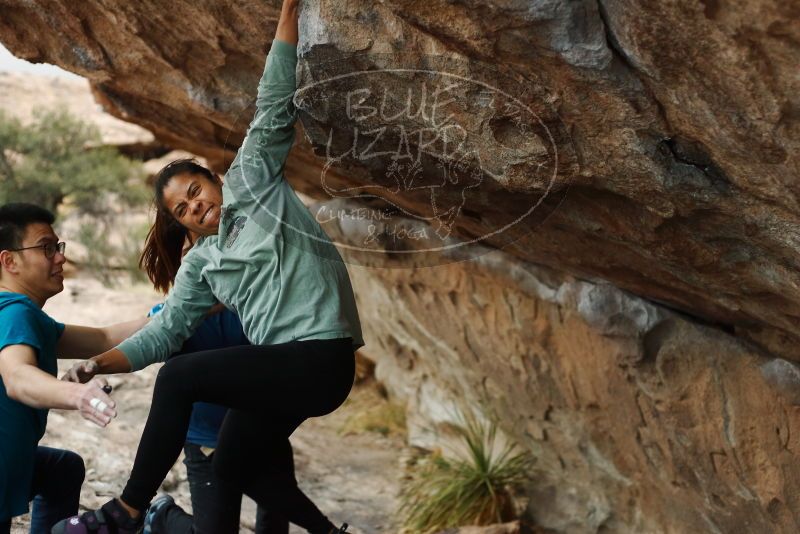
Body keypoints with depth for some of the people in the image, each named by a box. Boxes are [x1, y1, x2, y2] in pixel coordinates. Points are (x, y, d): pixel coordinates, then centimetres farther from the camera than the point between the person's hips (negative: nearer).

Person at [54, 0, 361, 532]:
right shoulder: (201, 265, 16)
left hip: (321, 357, -9)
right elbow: (166, 331, 12)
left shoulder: (252, 185, 2)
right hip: (283, 367, 9)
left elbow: (274, 107, -2)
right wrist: (100, 363, 1)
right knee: (235, 465, 17)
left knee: (180, 378, -15)